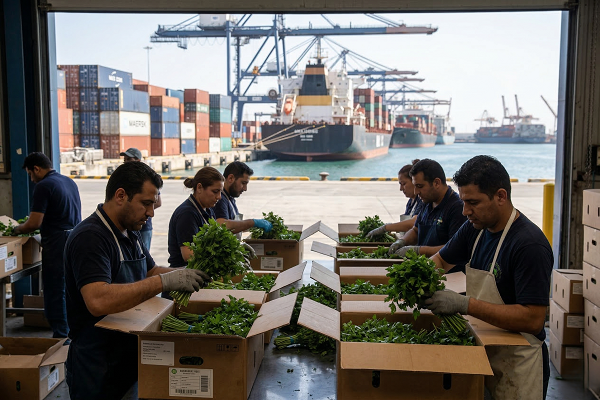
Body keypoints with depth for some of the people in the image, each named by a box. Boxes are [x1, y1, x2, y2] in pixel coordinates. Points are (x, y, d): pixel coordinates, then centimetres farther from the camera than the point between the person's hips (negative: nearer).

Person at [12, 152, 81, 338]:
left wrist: (17, 229, 4)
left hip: (57, 243, -8)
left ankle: (61, 335, 5)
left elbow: (34, 224, -16)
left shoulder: (43, 186, -12)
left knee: (55, 290, 1)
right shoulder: (69, 181, 13)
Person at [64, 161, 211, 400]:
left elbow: (149, 272, 17)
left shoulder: (129, 233, 9)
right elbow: (98, 301, -36)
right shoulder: (90, 237, -23)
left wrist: (184, 274, -3)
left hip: (131, 357, 9)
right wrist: (165, 281, -34)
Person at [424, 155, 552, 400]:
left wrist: (464, 304, -31)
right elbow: (441, 260, 15)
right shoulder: (476, 228, 1)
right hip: (483, 352, 7)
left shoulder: (530, 245, -23)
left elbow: (533, 319, -28)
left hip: (515, 364, -7)